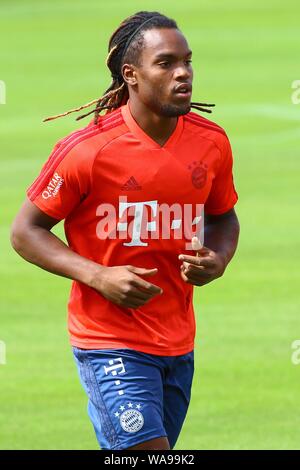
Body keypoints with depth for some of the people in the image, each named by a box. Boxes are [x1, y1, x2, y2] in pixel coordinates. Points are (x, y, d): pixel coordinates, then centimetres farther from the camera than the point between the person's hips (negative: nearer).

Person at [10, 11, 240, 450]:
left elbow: (223, 217, 20)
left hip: (179, 344, 5)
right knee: (147, 449, -17)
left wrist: (216, 261, -4)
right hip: (110, 343, -5)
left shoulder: (211, 142, 2)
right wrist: (99, 277, -18)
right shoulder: (87, 150, -12)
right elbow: (25, 231, -5)